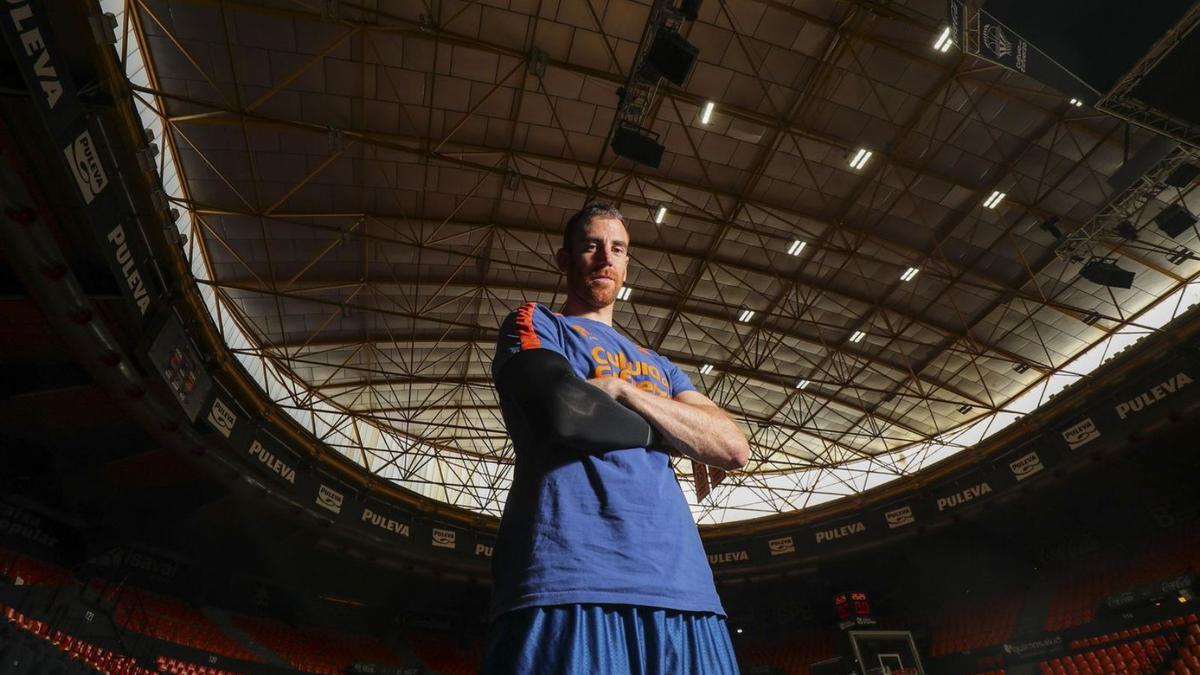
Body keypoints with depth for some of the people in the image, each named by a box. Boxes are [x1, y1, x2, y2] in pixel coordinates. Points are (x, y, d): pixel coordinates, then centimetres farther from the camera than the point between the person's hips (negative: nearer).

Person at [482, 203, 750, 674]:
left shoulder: (658, 367, 24)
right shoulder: (533, 324, 8)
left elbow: (734, 448, 9)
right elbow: (568, 411, -13)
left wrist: (622, 390, -1)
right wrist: (670, 433, 5)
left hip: (681, 585, 6)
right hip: (569, 583, -5)